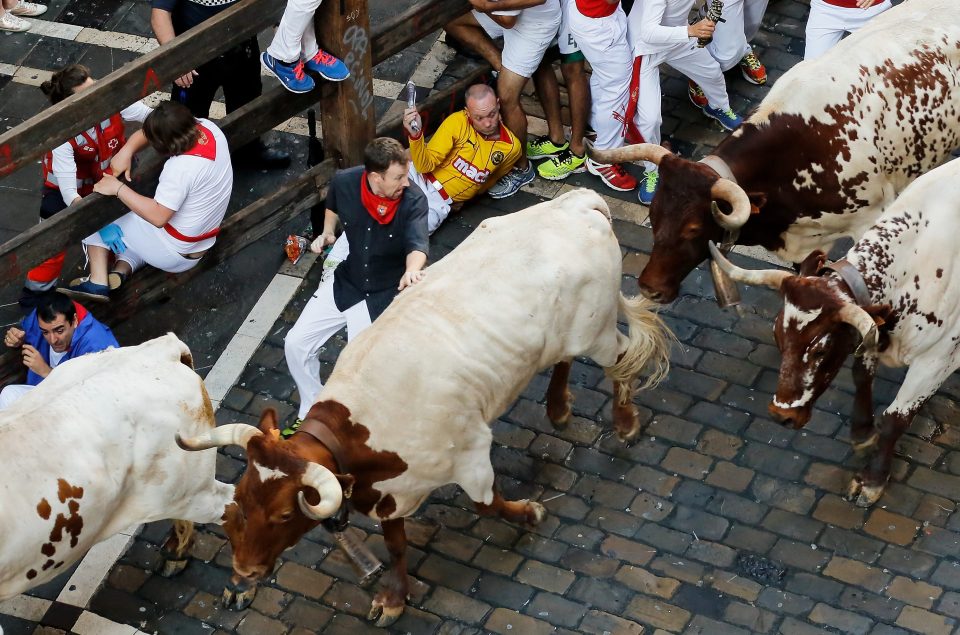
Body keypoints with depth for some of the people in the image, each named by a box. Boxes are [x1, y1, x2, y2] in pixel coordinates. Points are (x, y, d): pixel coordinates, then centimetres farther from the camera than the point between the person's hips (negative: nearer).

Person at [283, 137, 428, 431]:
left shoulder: (413, 201, -24)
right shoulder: (344, 182, -14)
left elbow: (417, 244, -39)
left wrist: (412, 271, -61)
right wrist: (327, 234, -3)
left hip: (386, 294, -4)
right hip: (343, 283, 4)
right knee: (296, 343, 0)